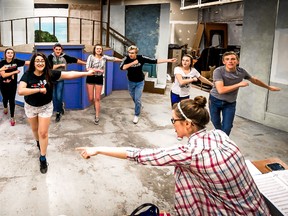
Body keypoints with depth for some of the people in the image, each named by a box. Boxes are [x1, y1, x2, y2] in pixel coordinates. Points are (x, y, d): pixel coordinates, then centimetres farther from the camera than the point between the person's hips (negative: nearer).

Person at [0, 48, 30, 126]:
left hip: (13, 85, -1)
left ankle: (12, 117, 17)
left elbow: (27, 62, -18)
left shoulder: (16, 61, -10)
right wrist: (14, 72, -19)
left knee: (12, 100, 3)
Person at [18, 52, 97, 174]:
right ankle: (38, 142, 57)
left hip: (46, 107, -1)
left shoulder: (50, 74, -19)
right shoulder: (28, 75, -22)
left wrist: (86, 73, -27)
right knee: (35, 129, 23)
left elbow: (69, 75, -22)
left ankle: (43, 158, 12)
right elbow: (20, 91, -35)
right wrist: (39, 89, -35)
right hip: (30, 107, 1)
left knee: (43, 132, -2)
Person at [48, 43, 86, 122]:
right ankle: (61, 106, 32)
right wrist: (60, 65, -15)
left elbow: (75, 60, 3)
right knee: (54, 97, 5)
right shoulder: (50, 57, -6)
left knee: (59, 97, -5)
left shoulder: (64, 56, -3)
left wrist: (86, 63, 9)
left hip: (60, 79, 0)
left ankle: (58, 113, 15)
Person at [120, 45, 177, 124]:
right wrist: (133, 63, -36)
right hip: (130, 82, 2)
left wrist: (169, 60, -24)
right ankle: (139, 106, 53)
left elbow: (154, 61, -20)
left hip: (139, 82, -2)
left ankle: (136, 115, 16)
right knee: (134, 98, 21)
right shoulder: (127, 59, -18)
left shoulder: (141, 58, -21)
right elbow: (122, 67, -33)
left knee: (137, 99, -3)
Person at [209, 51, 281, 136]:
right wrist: (239, 84, -30)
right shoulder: (218, 71, -25)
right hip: (215, 101, -1)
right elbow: (221, 90, -36)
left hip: (230, 103, 2)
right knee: (216, 124, 17)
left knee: (226, 128, -7)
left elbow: (255, 80, 7)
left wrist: (269, 87, 19)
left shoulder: (241, 71, -13)